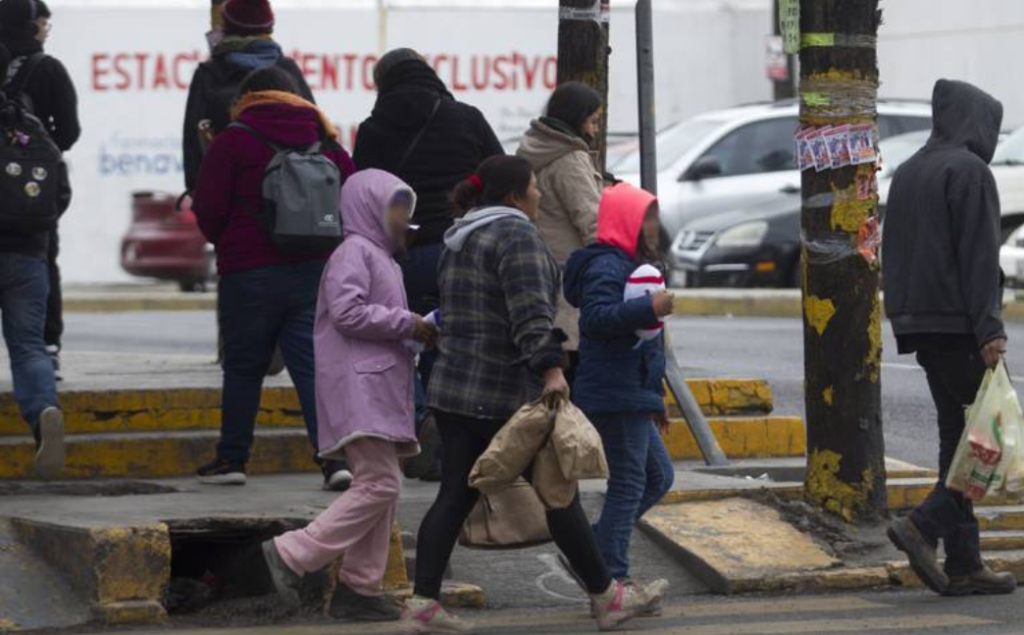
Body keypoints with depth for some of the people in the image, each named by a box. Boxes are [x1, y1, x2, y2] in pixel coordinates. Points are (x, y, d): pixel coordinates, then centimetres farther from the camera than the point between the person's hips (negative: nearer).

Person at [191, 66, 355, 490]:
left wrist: (222, 241, 15)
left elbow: (208, 208, -6)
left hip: (250, 274, -3)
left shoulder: (234, 141, -4)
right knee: (314, 365, 1)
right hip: (315, 270, 3)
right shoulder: (324, 141, 8)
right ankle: (335, 458, -13)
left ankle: (232, 459, 16)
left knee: (243, 366, 10)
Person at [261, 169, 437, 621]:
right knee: (379, 483, -16)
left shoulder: (381, 258, 24)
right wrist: (407, 324, -15)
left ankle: (360, 588, 10)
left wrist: (418, 330, 12)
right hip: (358, 386, -11)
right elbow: (347, 312, -20)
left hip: (380, 389, 11)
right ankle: (291, 554, -13)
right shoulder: (355, 252, -8)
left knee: (382, 487, 8)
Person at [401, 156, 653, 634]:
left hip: (453, 390, 8)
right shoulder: (516, 234, -12)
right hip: (508, 396, -8)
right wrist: (551, 370, -31)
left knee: (454, 497, 4)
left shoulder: (459, 242, 18)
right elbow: (531, 312, -24)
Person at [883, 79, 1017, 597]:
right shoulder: (969, 170, -10)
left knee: (958, 436, 10)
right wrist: (989, 330, -19)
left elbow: (893, 256, 19)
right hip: (959, 323, -9)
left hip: (921, 324, 9)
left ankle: (963, 565, 6)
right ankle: (925, 525, -18)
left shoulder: (907, 174, 16)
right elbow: (978, 256, -17)